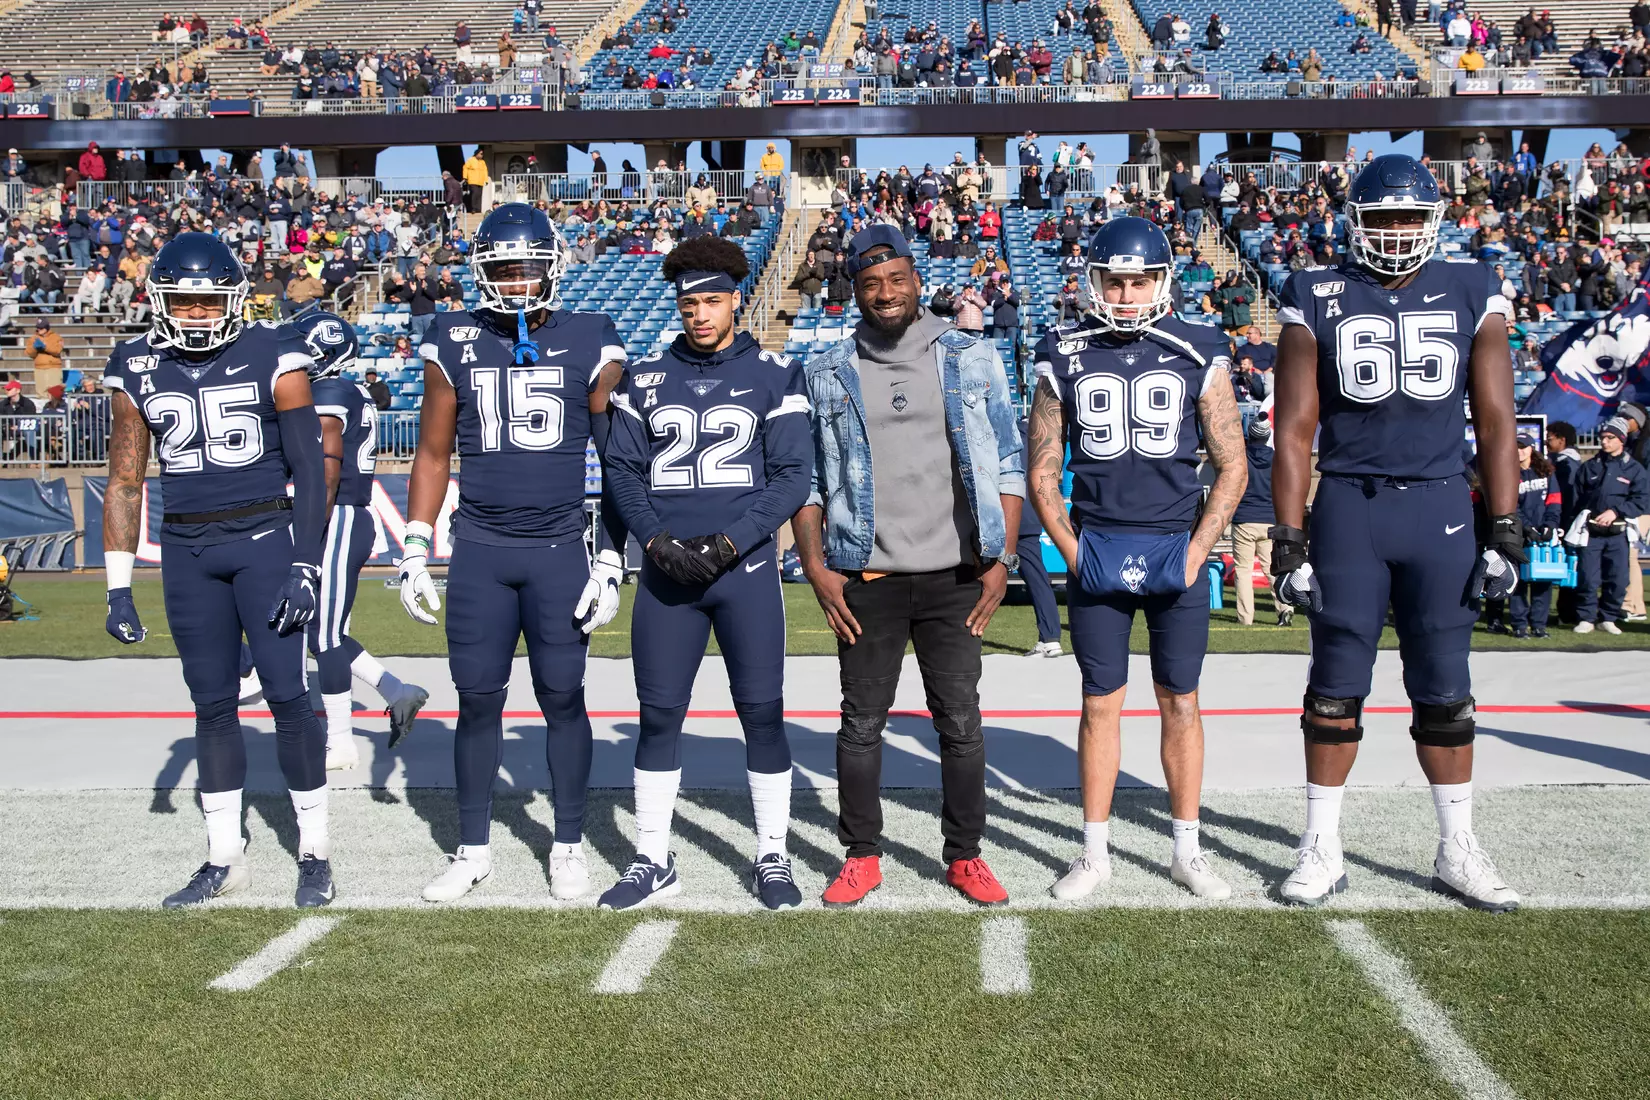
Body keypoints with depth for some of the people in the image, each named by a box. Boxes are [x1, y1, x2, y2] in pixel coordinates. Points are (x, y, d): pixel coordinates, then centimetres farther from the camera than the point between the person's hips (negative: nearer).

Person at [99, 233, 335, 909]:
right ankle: (224, 859, 19)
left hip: (265, 539, -3)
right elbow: (125, 484, 10)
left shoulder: (272, 360, -4)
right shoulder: (138, 370, 6)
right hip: (187, 551, 3)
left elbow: (310, 469, -4)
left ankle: (315, 851, 9)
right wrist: (119, 588, 8)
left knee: (287, 695, -4)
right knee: (212, 703, 9)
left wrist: (305, 567, -10)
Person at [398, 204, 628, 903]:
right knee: (477, 700, 6)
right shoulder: (454, 341, 5)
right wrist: (414, 552, 6)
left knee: (563, 697, 4)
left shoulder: (590, 344, -1)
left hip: (560, 550, -1)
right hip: (479, 552, 2)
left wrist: (612, 559, -4)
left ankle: (569, 846, 19)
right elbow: (433, 453, 11)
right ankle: (473, 850, 20)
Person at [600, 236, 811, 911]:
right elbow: (623, 469, 7)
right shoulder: (646, 378, 10)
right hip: (666, 573, 2)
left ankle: (772, 857, 15)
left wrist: (729, 543, -12)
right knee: (659, 716, 5)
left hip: (746, 569, -2)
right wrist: (658, 541, -9)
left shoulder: (774, 375, 2)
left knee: (762, 714, 1)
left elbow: (792, 475, -3)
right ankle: (653, 862, 17)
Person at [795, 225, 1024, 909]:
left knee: (961, 722, 4)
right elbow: (805, 479, 8)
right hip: (866, 580, 0)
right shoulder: (828, 375, 6)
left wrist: (1001, 561, -1)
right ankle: (862, 857, 18)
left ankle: (965, 856, 17)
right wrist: (815, 565, -2)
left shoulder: (972, 361, 5)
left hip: (953, 577, 0)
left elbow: (1007, 467, 6)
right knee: (862, 722, 6)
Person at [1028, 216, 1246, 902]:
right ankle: (1095, 853, 15)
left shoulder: (1198, 356, 1)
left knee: (1181, 703, 6)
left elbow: (1232, 468, 3)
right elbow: (1042, 473, 7)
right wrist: (1074, 553, -1)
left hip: (1177, 549, 0)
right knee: (1101, 703, 6)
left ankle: (1187, 852, 18)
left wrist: (1196, 552, -4)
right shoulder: (1064, 358, 3)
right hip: (1096, 549, 0)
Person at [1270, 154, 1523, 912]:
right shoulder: (1318, 301, 1)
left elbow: (1495, 422, 6)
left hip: (1441, 509, 1)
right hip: (1349, 508, -1)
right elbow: (1294, 431, 1)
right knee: (1336, 687, 4)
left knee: (1444, 692, 7)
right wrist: (1288, 541, -4)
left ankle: (1457, 852, 19)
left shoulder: (1472, 296, 5)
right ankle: (1321, 849, 15)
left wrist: (1504, 532, 0)